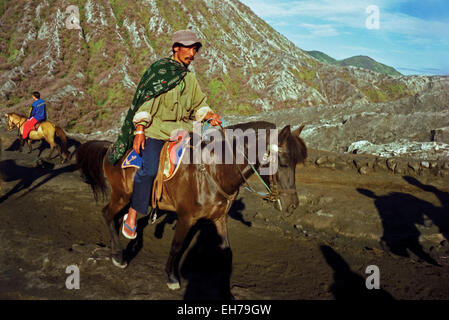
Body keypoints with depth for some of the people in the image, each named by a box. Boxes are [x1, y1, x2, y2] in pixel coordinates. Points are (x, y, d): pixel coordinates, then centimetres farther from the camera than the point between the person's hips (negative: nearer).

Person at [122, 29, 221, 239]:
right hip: (155, 130, -7)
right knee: (149, 169, -24)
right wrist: (140, 130, -16)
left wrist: (210, 115, 0)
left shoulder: (190, 78, 16)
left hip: (182, 129, 7)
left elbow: (198, 106, 22)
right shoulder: (159, 70, -4)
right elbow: (145, 101, -9)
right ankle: (132, 216, -11)